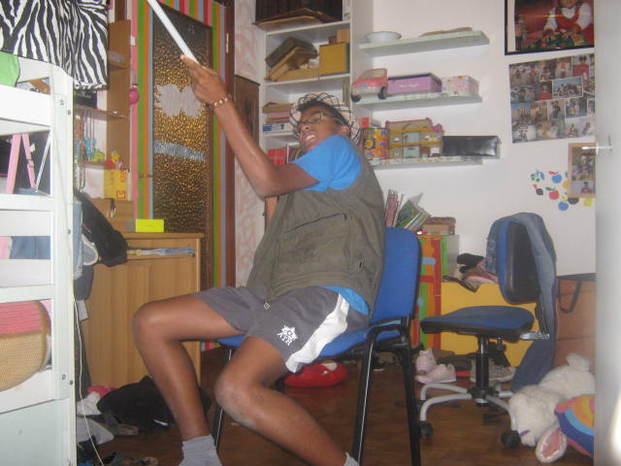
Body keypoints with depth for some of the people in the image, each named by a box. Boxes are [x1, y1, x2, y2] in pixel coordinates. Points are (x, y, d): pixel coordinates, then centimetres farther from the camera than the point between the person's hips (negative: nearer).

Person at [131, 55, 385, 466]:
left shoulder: (341, 148, 7)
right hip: (274, 292, 10)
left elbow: (267, 182, -9)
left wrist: (222, 102, -6)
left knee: (237, 389, -33)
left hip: (328, 292, -9)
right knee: (150, 322, 0)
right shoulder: (303, 181, 32)